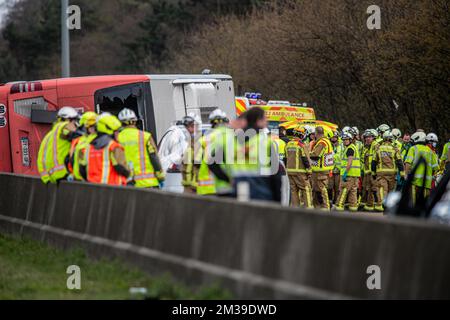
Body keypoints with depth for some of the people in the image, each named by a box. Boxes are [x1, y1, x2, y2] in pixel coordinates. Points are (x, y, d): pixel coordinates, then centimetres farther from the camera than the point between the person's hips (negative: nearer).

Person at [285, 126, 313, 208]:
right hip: (300, 171, -6)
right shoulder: (302, 145, -11)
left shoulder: (288, 144, 11)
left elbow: (285, 158, 16)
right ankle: (308, 206, -6)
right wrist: (309, 171, -7)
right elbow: (306, 159, -12)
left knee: (293, 189, 10)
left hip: (289, 170, 7)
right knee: (306, 189, -1)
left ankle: (295, 207, 9)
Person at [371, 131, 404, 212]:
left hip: (381, 172, 0)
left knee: (381, 189, -7)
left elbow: (374, 162, 7)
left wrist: (373, 173, 16)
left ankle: (380, 205, -22)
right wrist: (402, 174, -4)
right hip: (392, 172, 0)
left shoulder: (378, 148, 4)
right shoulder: (395, 149, -1)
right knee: (390, 190, 14)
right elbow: (399, 162, -5)